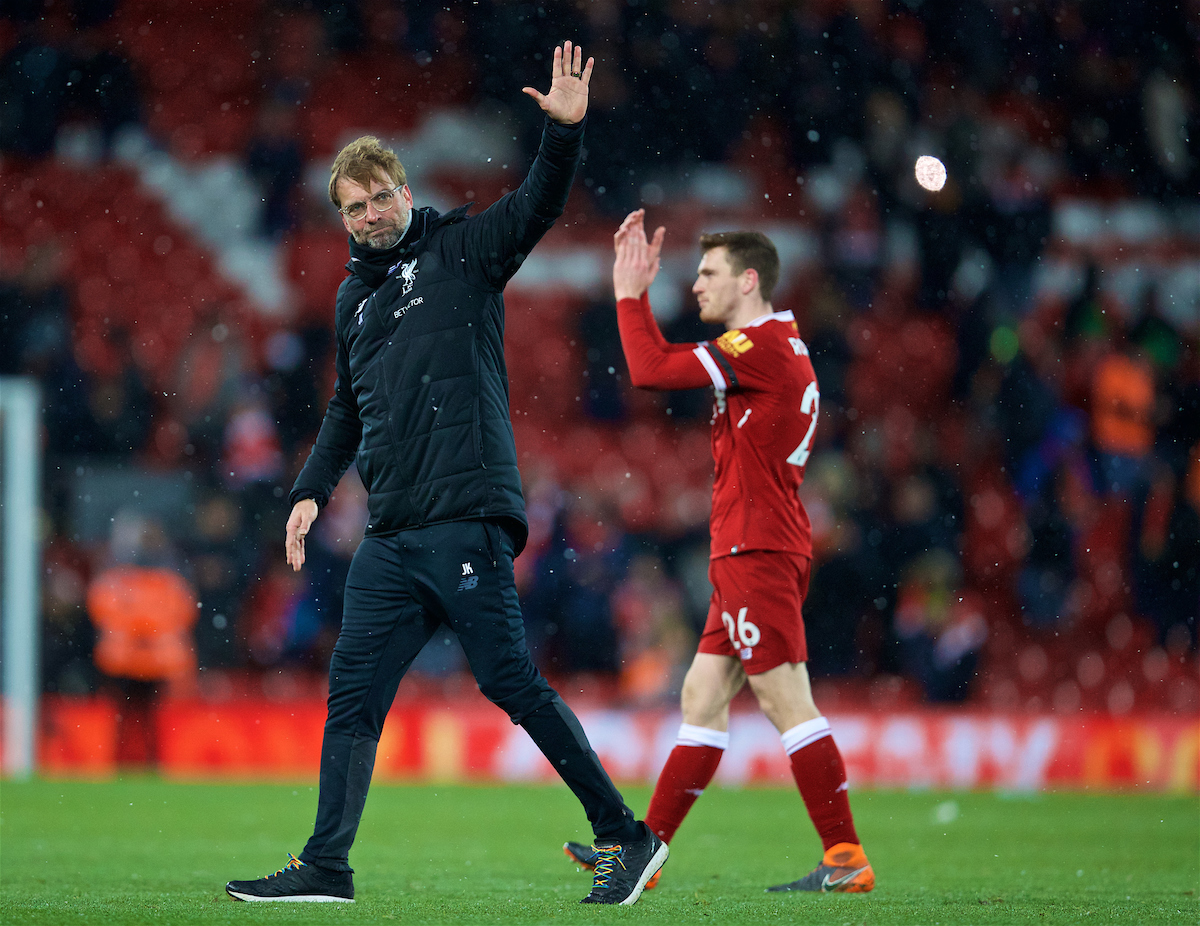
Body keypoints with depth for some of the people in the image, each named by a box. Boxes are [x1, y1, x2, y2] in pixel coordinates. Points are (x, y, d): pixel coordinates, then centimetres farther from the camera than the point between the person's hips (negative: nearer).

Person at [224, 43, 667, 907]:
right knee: (353, 693, 4)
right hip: (389, 538, 7)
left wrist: (564, 131, -27)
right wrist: (314, 489, 22)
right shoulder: (355, 298, 21)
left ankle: (628, 835, -1)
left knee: (513, 682, -8)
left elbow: (537, 207, -12)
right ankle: (326, 866, 8)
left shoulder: (461, 251, 3)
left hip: (466, 522, -7)